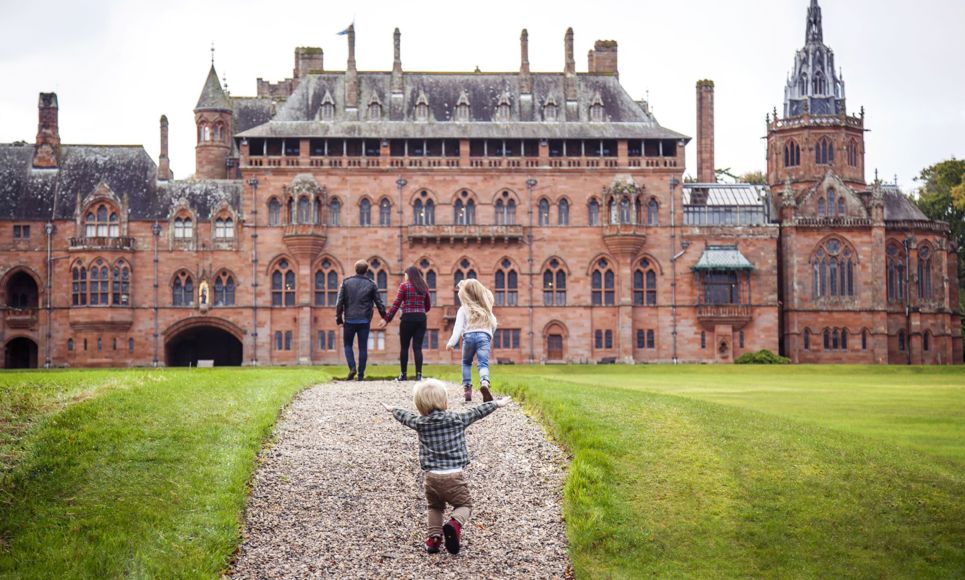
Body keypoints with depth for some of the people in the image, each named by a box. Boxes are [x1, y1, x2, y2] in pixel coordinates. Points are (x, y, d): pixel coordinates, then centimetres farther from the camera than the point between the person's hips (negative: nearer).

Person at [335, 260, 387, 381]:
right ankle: (361, 374, 4)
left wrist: (338, 317, 6)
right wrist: (384, 316, 14)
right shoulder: (371, 284, 1)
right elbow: (379, 302, 2)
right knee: (363, 347, 6)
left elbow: (340, 302, -2)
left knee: (347, 344, 13)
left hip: (349, 320, 0)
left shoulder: (346, 282, 0)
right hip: (364, 321, 0)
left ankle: (352, 367, -8)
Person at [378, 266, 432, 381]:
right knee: (417, 347, 2)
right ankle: (419, 374, -6)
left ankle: (404, 374, 10)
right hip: (421, 319, 4)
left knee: (404, 347, 7)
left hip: (408, 318, -4)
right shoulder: (424, 287, 9)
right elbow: (428, 306, 12)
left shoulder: (404, 286, -3)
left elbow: (396, 305, -4)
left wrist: (386, 319, 1)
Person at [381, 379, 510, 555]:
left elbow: (405, 416, 23)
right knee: (464, 505, 10)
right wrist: (497, 403, 28)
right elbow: (477, 412, 13)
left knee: (435, 507, 25)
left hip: (432, 476, 3)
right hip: (454, 475, -3)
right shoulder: (457, 419, -1)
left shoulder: (420, 423, 3)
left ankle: (434, 537, 15)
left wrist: (392, 409, 44)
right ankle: (455, 524, -20)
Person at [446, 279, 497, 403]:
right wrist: (490, 336, 41)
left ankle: (467, 388, 11)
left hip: (468, 336, -1)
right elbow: (493, 324, 24)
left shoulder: (464, 309, 8)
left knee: (466, 363, 22)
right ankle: (484, 382, -41)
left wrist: (452, 342, -9)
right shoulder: (486, 308, 20)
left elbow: (458, 326, -3)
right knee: (483, 364, -12)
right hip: (484, 336, 1)